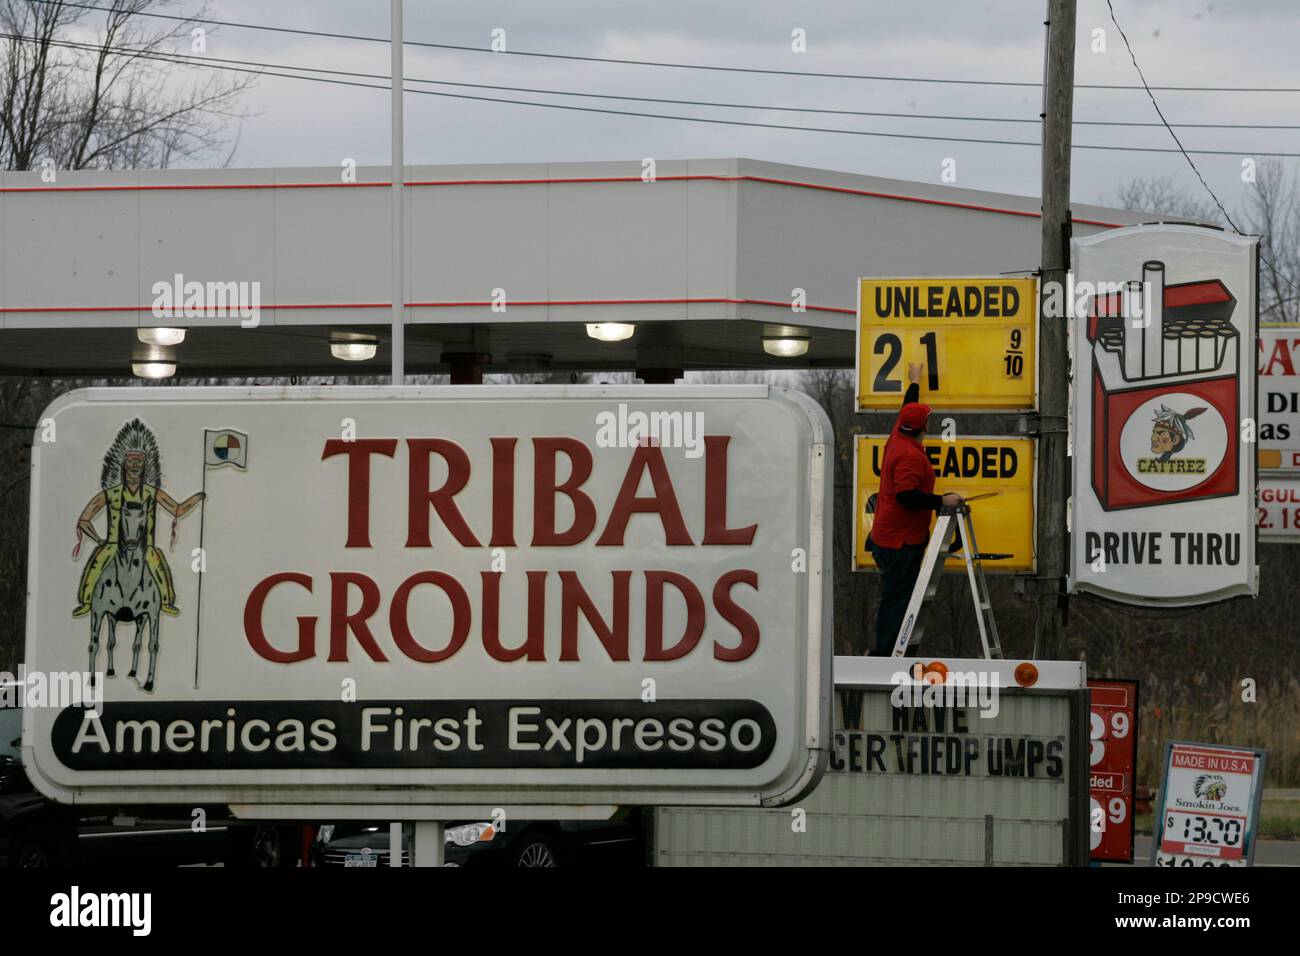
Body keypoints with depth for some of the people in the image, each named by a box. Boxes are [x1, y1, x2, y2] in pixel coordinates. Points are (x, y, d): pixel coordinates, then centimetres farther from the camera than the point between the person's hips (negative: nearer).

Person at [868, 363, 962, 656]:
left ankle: (885, 655, 18)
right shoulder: (910, 455, -20)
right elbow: (907, 496, -27)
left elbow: (906, 411, 29)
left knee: (894, 599, 14)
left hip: (887, 539, 10)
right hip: (901, 541, -10)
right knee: (897, 600, -9)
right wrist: (942, 501, -21)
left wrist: (915, 382, 43)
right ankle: (887, 657, -9)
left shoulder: (897, 439, 9)